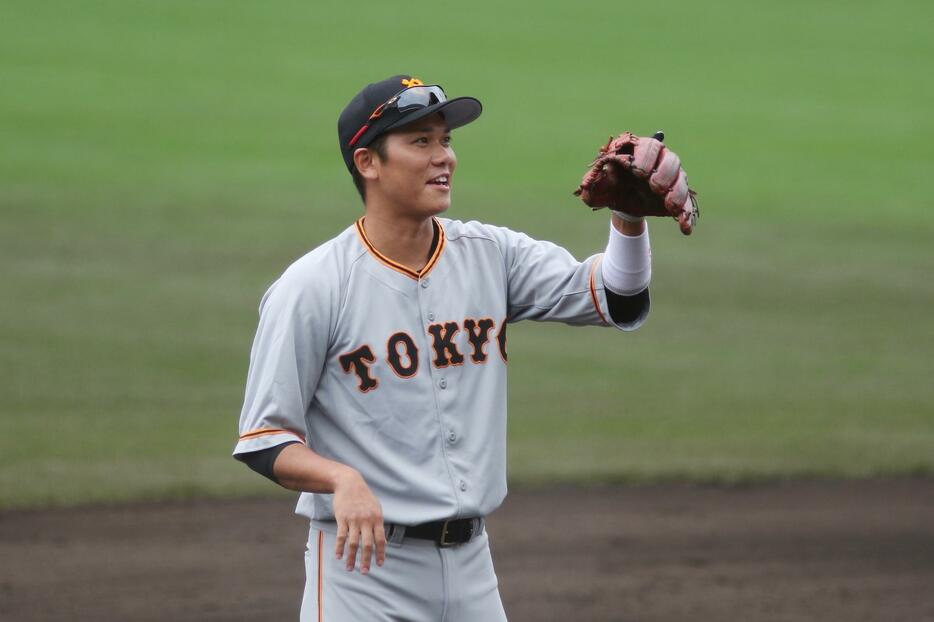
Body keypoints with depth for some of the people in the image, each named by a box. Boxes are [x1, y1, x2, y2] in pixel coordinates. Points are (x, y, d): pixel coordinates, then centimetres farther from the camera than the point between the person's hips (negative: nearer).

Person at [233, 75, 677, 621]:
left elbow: (618, 301, -3)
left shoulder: (490, 255, 5)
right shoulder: (311, 288, -10)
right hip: (363, 559, -5)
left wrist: (628, 215, -22)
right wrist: (342, 480, -29)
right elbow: (263, 440, -10)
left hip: (471, 564, 5)